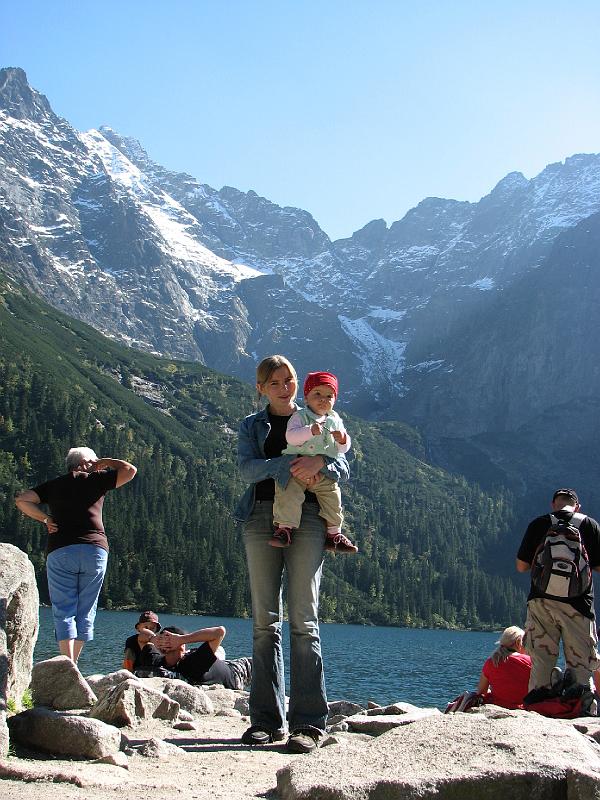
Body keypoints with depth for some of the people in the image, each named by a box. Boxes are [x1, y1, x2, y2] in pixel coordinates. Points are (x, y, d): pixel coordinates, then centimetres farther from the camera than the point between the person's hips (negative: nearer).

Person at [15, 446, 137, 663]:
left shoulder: (54, 485, 15)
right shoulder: (95, 479, 9)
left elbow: (22, 500, 6)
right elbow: (130, 470, 13)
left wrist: (45, 518, 10)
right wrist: (106, 463, 25)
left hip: (60, 551, 1)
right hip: (95, 550, 0)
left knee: (64, 612, -2)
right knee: (86, 612, 10)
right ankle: (73, 664, 10)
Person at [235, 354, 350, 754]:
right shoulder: (252, 425, 16)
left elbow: (343, 466, 3)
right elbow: (247, 467, -2)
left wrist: (320, 462, -18)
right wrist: (288, 466, -17)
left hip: (306, 518, -2)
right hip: (262, 517, 2)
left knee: (304, 620, -9)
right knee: (264, 622, 1)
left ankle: (309, 722, -9)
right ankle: (267, 719, 6)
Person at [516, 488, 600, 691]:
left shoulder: (537, 525, 4)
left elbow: (521, 566, 6)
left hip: (541, 601, 2)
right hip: (577, 604, -1)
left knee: (540, 664, 7)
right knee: (581, 664, 3)